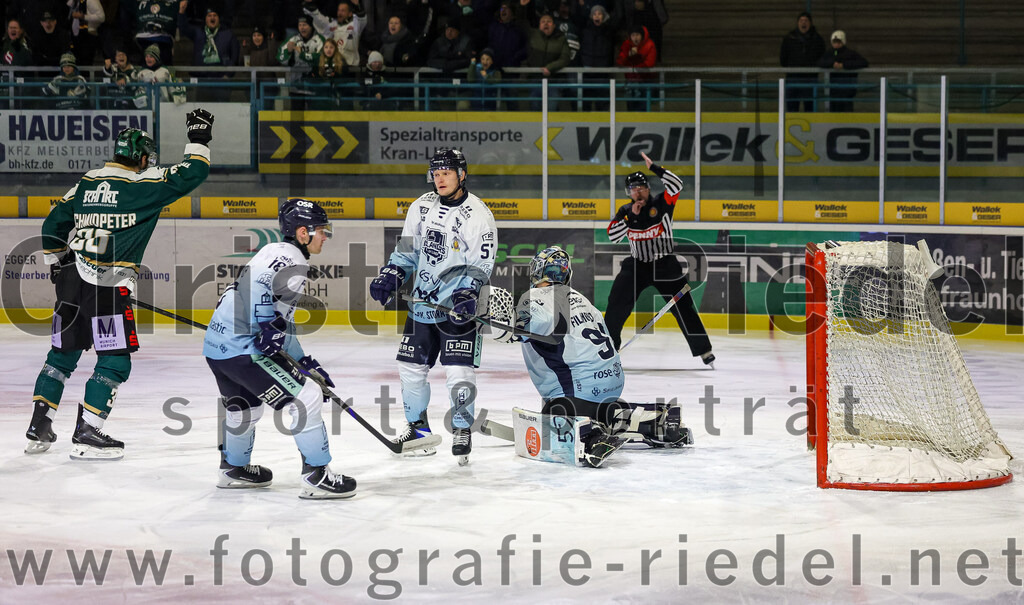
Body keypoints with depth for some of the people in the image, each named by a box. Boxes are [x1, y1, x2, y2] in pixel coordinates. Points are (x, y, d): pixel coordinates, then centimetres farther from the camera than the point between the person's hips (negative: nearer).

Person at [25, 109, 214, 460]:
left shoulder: (86, 183, 13)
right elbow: (191, 175, -10)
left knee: (63, 355, 17)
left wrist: (57, 265, 29)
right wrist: (199, 138, 5)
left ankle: (39, 430, 20)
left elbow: (53, 226, 18)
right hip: (106, 287, -7)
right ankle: (86, 436, -3)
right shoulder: (143, 184, -7)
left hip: (71, 281, 8)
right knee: (115, 361, 0)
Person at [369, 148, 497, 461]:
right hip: (422, 302, 6)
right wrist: (390, 276, 0)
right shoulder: (422, 207, 6)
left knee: (459, 371, -12)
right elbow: (407, 249, 15)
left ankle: (462, 429, 6)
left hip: (459, 306, -6)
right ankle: (417, 425, 26)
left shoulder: (477, 215, -11)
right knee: (411, 366, 8)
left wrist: (467, 295, -26)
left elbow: (480, 266, -12)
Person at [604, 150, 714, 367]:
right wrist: (630, 216, -15)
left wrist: (654, 168, -26)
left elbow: (676, 185, -23)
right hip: (636, 265, 3)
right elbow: (613, 236, -6)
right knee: (617, 304, -3)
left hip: (665, 265, -3)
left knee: (682, 306, -7)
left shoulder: (661, 204, -6)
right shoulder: (625, 211, 4)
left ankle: (703, 349, -3)